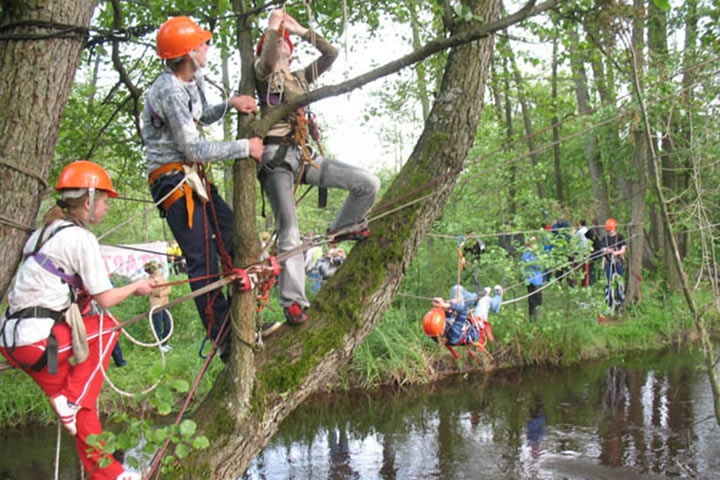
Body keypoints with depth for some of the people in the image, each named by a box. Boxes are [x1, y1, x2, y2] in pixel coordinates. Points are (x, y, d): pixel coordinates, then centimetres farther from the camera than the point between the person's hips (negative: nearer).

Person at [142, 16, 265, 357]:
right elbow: (194, 149, -22)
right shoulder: (169, 90, -20)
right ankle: (225, 340, -3)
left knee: (234, 235, 9)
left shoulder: (192, 81, 9)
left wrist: (230, 104, 8)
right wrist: (245, 148, -14)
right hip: (174, 181, -10)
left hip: (193, 178, 10)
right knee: (203, 262, -9)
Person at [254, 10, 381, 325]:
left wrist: (302, 31, 20)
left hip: (303, 156, 6)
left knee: (368, 184, -6)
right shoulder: (263, 75, 7)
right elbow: (267, 60, -17)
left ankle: (342, 228, 19)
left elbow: (331, 53, 20)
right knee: (289, 232, -14)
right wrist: (273, 24, -7)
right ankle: (293, 302, -12)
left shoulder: (300, 78, 24)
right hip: (276, 156, -6)